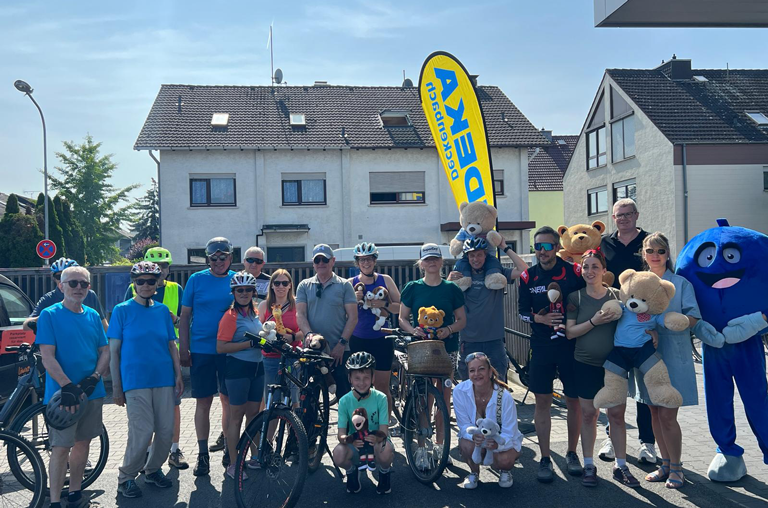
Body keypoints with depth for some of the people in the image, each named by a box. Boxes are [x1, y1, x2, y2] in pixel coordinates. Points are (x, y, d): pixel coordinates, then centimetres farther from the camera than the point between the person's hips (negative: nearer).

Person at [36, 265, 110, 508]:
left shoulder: (93, 315, 8)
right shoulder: (49, 315, -5)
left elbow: (105, 351, 8)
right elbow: (47, 357, -12)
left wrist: (94, 378, -8)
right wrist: (67, 386, -21)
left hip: (92, 392, 5)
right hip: (62, 393, -4)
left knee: (82, 443, 12)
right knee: (61, 448, -3)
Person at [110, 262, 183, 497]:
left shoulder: (162, 310, 10)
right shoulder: (122, 310, -1)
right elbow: (113, 351, -1)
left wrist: (178, 375, 3)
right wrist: (116, 387, -4)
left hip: (164, 380, 4)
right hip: (135, 381, -4)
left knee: (166, 431, 5)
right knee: (142, 433, -8)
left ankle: (153, 469, 28)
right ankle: (126, 477, 13)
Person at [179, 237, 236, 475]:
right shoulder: (196, 280, 0)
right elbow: (185, 316, 3)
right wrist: (183, 349, -3)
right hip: (201, 351, -1)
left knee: (228, 400, 9)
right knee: (203, 402, 3)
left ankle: (226, 443, 26)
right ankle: (202, 454, 13)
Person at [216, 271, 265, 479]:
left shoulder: (254, 312, 10)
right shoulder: (231, 316, -13)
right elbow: (221, 347, -18)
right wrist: (250, 343, -23)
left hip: (256, 367, 7)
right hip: (238, 369, -7)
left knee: (253, 414, 13)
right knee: (236, 417, 1)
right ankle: (233, 464, 10)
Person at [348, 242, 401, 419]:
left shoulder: (385, 280, 2)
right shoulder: (351, 283, 4)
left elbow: (400, 307, 0)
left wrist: (384, 304, -17)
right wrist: (354, 299, -15)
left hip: (382, 340, -1)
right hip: (358, 341, 1)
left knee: (382, 387, 2)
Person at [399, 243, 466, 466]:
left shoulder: (451, 288, 4)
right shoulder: (412, 288, 3)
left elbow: (462, 320, 7)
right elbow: (402, 318, 6)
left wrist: (448, 329, -13)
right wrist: (413, 330, -14)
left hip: (447, 347, 1)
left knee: (444, 395, 6)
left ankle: (440, 444, 20)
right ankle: (421, 446, 8)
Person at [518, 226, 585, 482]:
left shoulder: (574, 272, -4)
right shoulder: (528, 277, 2)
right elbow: (522, 311, 5)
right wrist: (540, 318, -14)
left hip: (571, 344, -1)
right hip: (541, 346, 1)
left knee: (574, 401, 7)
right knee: (542, 402, 4)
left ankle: (572, 454, 27)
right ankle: (545, 459, 16)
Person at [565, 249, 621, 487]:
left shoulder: (617, 295, 1)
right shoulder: (576, 297, -1)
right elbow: (570, 332, -6)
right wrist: (594, 321, -17)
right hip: (586, 364, 0)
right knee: (588, 414, 6)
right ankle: (589, 465, 17)